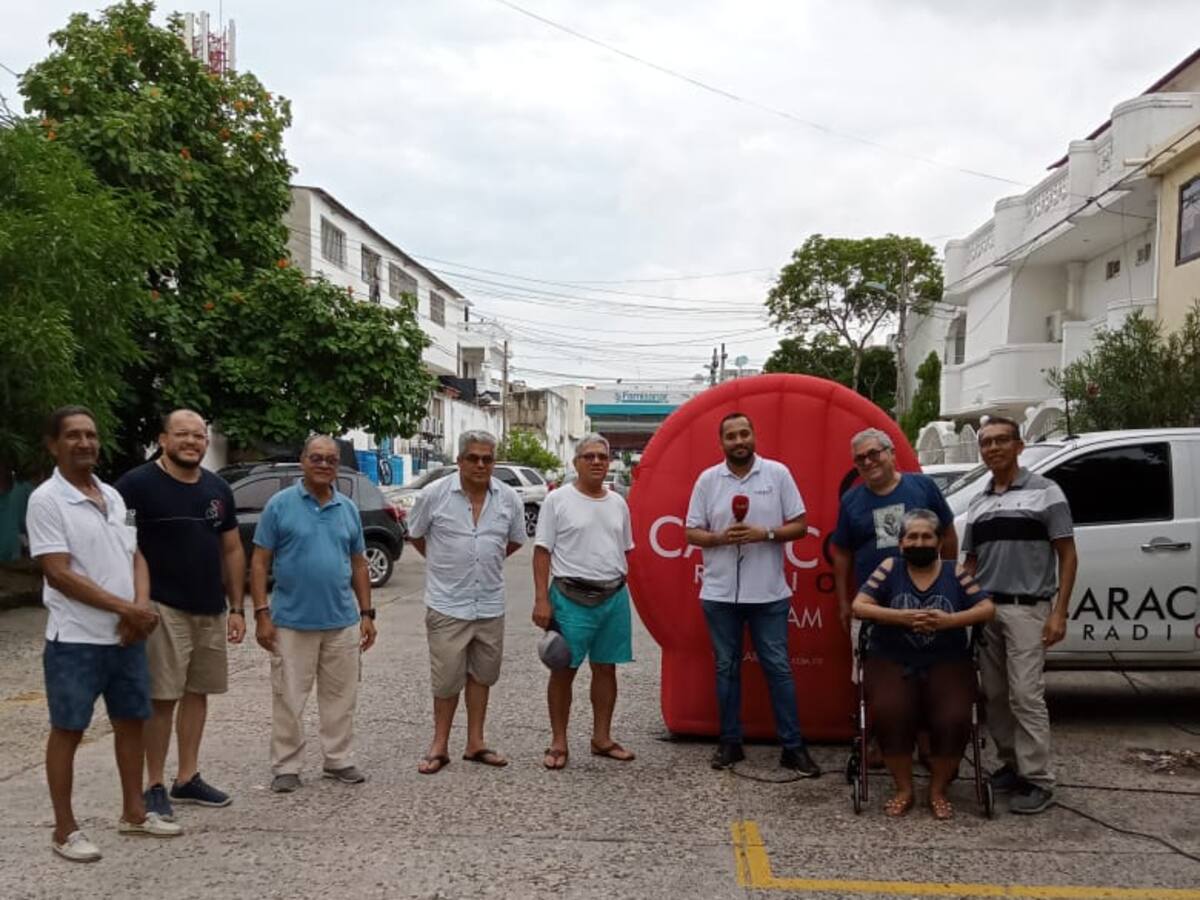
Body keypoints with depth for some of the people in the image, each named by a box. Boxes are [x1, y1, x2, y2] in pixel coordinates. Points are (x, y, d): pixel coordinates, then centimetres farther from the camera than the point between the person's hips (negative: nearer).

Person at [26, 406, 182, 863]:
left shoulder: (112, 496, 10)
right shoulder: (46, 500, -11)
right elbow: (59, 573, -17)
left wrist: (142, 606, -8)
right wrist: (125, 608, -18)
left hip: (127, 637, 7)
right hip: (75, 640, -7)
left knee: (131, 722, 14)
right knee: (68, 730, 3)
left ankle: (133, 812, 27)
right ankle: (65, 829, 14)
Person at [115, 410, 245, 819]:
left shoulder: (218, 489, 10)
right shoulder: (137, 484, -9)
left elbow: (232, 550, 15)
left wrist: (237, 608, 10)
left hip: (211, 610, 6)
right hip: (163, 608, -6)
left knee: (197, 693, 12)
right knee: (162, 697, -3)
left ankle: (188, 778, 23)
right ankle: (155, 786, 9)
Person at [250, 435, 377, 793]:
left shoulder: (348, 508, 9)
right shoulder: (280, 505, -3)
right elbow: (259, 562, -4)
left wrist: (367, 613, 8)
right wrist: (262, 614, -10)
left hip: (342, 622, 4)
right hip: (292, 623, -3)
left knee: (340, 697, 11)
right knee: (289, 699, 4)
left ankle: (339, 760, 24)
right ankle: (286, 767, 17)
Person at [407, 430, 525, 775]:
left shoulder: (508, 498, 1)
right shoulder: (435, 494, -8)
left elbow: (515, 540, 17)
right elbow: (416, 535, 6)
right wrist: (444, 565, 10)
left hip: (490, 605, 4)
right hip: (447, 604, -3)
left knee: (481, 675, 13)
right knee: (447, 679, 1)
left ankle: (475, 743, 25)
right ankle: (439, 746, 16)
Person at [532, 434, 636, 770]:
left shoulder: (618, 503, 12)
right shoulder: (558, 500, -4)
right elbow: (542, 552, -6)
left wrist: (620, 585, 15)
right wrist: (541, 600, -13)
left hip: (614, 596, 5)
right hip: (571, 598, -5)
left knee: (606, 668, 10)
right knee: (564, 670, 1)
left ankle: (602, 738, 22)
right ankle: (558, 743, 11)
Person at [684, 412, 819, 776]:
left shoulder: (778, 473, -1)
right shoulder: (707, 479, 3)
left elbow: (800, 526, 1)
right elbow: (692, 532, 5)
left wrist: (765, 534, -16)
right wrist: (720, 538, -15)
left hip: (769, 593, -1)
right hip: (719, 592, 2)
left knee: (778, 667, 3)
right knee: (726, 667, 10)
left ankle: (793, 746, 10)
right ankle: (730, 742, 22)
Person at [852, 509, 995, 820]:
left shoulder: (954, 572, 8)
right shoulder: (889, 568, 5)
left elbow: (988, 609, 0)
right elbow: (859, 606, -4)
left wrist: (949, 620, -17)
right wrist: (901, 617, -18)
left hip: (947, 663, 1)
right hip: (892, 662, -1)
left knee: (953, 720, -24)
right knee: (889, 714, -28)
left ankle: (938, 791, 2)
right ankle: (904, 789, -4)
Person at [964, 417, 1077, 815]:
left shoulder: (1045, 492, -1)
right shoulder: (977, 504, 15)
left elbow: (1067, 556, -3)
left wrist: (1059, 613, -10)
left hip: (1026, 609, -6)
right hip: (984, 610, 6)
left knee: (1025, 695, -9)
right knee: (995, 695, 9)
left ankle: (1038, 781, -2)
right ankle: (1011, 764, 21)